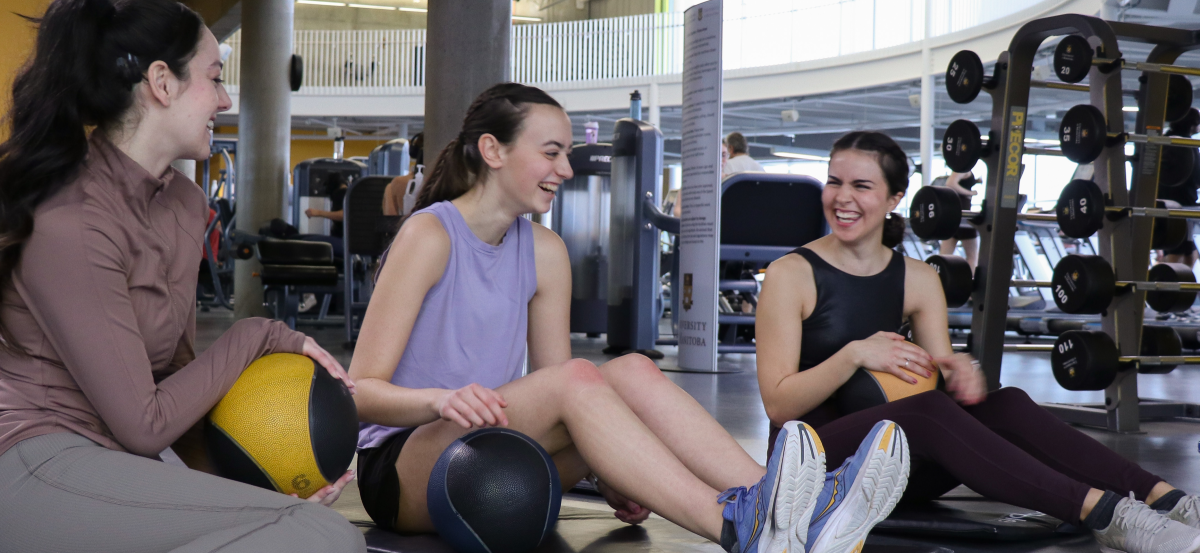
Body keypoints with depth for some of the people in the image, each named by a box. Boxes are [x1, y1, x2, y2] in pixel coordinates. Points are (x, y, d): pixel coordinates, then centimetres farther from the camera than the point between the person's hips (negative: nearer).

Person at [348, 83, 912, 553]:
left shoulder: (545, 252, 7)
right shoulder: (430, 236, -11)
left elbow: (555, 397, 3)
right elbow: (362, 392, -16)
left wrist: (606, 472, -15)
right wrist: (443, 399, -36)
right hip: (400, 470, -5)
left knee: (630, 370, -21)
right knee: (576, 378, -31)